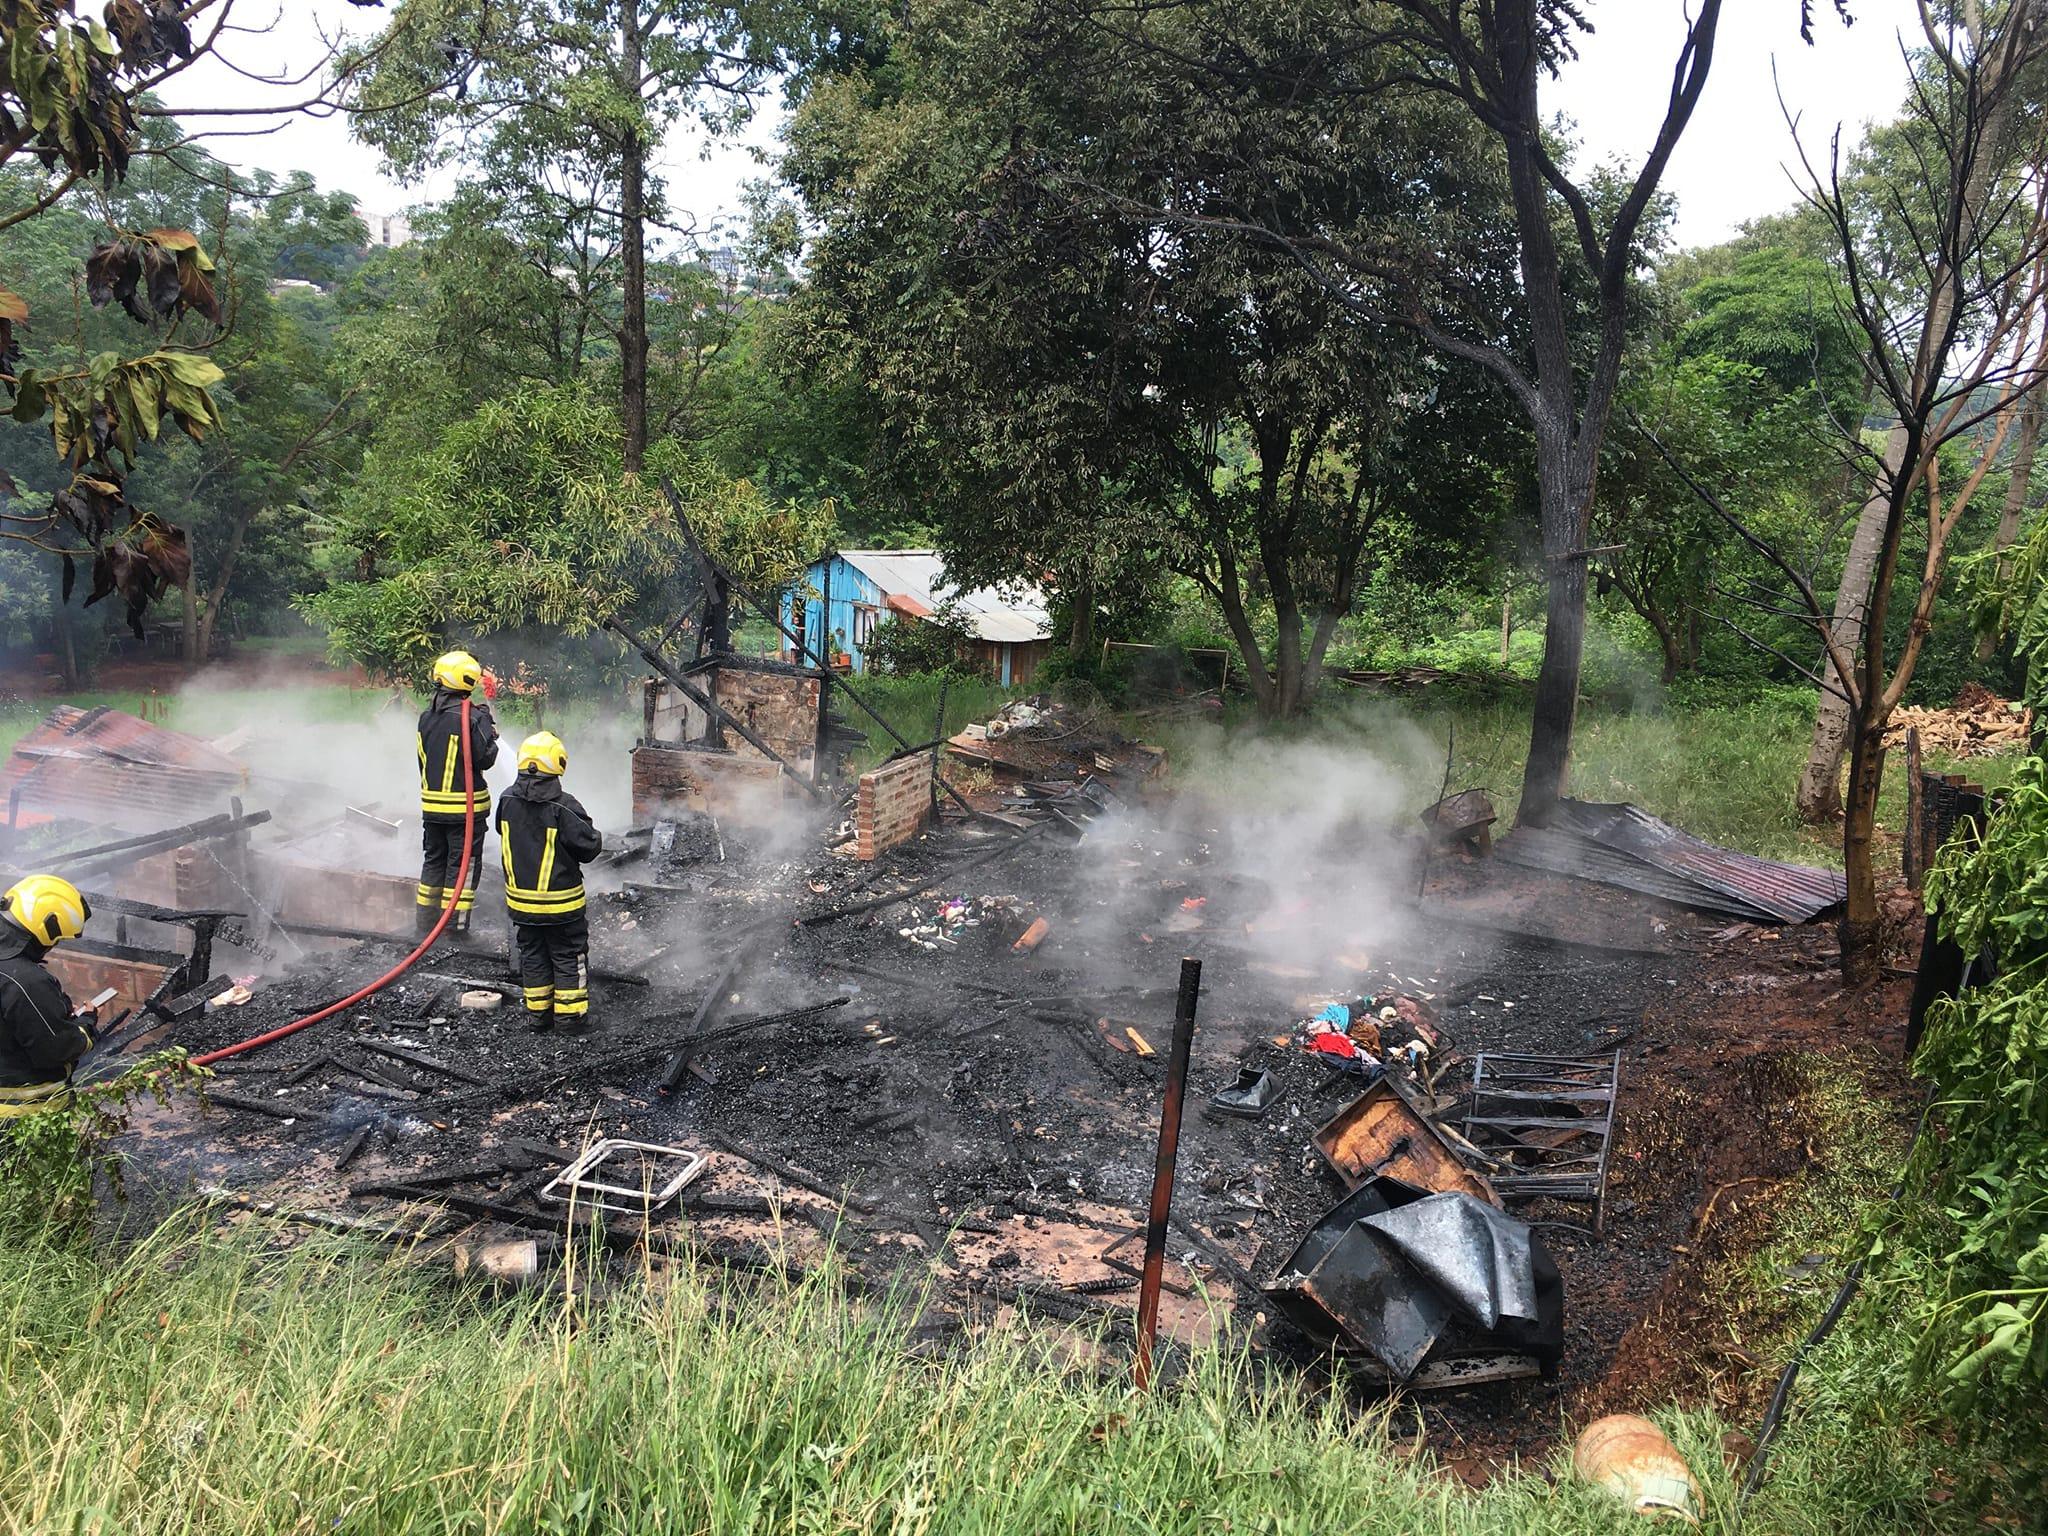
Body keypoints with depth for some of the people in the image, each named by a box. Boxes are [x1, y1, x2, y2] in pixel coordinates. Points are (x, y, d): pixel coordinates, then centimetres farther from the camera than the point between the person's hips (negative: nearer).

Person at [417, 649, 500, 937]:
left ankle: (426, 922, 23)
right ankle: (455, 925, 2)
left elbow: (423, 758, 12)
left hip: (432, 803, 6)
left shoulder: (427, 717, 5)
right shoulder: (471, 717, -16)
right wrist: (488, 727, -3)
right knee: (463, 863, 1)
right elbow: (485, 759, -15)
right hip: (465, 807, -6)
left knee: (434, 859, 17)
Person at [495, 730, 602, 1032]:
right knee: (568, 956, 9)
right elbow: (590, 847, -16)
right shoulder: (564, 807, -22)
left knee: (532, 954, 17)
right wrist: (594, 837, 4)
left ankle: (538, 1012, 23)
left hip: (521, 898, 5)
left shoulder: (507, 800, -6)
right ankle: (571, 1013, 13)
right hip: (561, 901, -5)